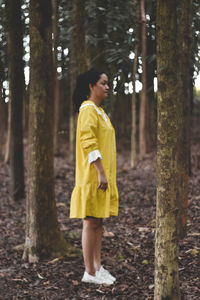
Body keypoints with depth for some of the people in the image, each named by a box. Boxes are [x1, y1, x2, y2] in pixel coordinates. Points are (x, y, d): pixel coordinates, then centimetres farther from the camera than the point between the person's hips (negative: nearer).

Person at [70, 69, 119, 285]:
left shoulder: (99, 111, 18)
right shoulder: (88, 109, -12)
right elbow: (88, 142, -21)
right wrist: (101, 173, -25)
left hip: (103, 176, 10)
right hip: (92, 177, -10)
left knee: (98, 222, 13)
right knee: (91, 223, -5)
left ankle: (97, 267, 20)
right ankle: (90, 272, 1)